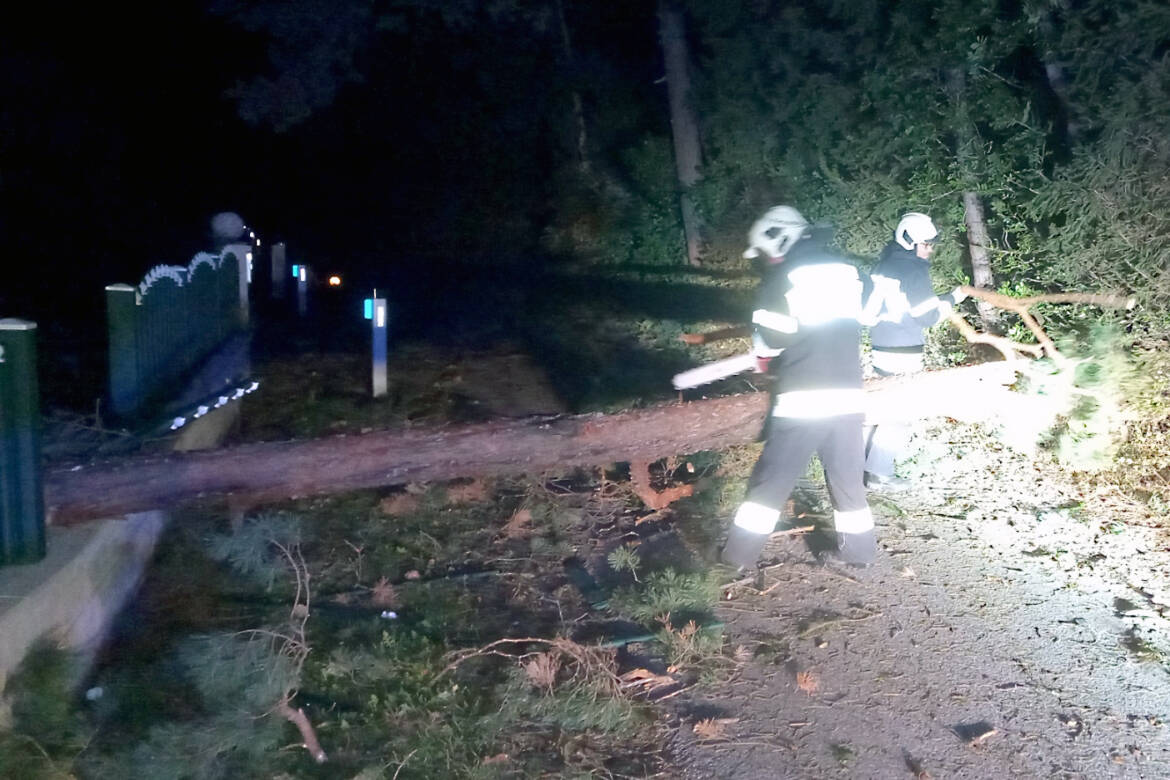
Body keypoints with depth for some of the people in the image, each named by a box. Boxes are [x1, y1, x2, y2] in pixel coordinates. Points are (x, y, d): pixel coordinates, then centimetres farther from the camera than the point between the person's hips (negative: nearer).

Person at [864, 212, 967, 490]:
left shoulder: (883, 264, 10)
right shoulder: (914, 271, -15)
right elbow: (928, 316, -14)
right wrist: (951, 299, 0)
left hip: (880, 347, 8)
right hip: (904, 353, -8)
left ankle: (867, 462, 25)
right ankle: (879, 474, 4)